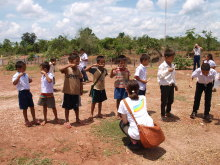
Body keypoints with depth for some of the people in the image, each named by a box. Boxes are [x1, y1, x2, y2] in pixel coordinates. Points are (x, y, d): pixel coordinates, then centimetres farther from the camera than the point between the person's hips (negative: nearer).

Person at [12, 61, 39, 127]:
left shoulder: (26, 74, 9)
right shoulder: (16, 76, -12)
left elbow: (29, 80, 27)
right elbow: (14, 83, -29)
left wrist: (30, 80, 6)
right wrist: (19, 76, -36)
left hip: (28, 92, 7)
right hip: (22, 93, -7)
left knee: (32, 106, 13)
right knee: (25, 108, 4)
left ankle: (34, 119, 28)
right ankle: (26, 121, 21)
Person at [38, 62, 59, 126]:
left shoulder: (50, 74, -17)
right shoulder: (42, 75, 9)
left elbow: (49, 81, -39)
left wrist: (45, 73, -31)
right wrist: (41, 93, 18)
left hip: (49, 94, -7)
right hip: (43, 94, 7)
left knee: (53, 107, 6)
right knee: (44, 107, 14)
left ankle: (56, 118, 26)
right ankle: (45, 119, 27)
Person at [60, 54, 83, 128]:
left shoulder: (78, 70, 3)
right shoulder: (67, 69, -11)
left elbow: (80, 81, 9)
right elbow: (61, 69, -33)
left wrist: (81, 90, 9)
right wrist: (70, 65, -34)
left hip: (76, 92, 4)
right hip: (68, 92, -4)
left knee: (76, 107, 17)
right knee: (67, 107, 8)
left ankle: (77, 119, 36)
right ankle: (67, 121, 23)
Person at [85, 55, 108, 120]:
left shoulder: (105, 70, -2)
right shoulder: (94, 69, -19)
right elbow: (86, 69, -29)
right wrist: (93, 65, -34)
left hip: (102, 88, 5)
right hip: (95, 89, -5)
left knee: (100, 101, 16)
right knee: (94, 102, 5)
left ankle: (99, 113, 32)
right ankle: (91, 114, 19)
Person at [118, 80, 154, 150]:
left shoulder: (123, 102, -5)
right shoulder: (143, 98, 8)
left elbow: (125, 121, 0)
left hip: (137, 133, -5)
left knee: (122, 123, 24)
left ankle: (134, 142, 6)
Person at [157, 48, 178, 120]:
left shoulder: (172, 65, 8)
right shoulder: (162, 66, -14)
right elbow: (159, 75, -21)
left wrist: (175, 84, 20)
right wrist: (167, 70, -29)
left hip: (171, 85, 7)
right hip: (164, 86, -7)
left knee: (171, 100, 17)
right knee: (164, 101, 3)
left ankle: (168, 112, 37)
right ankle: (162, 115, 17)